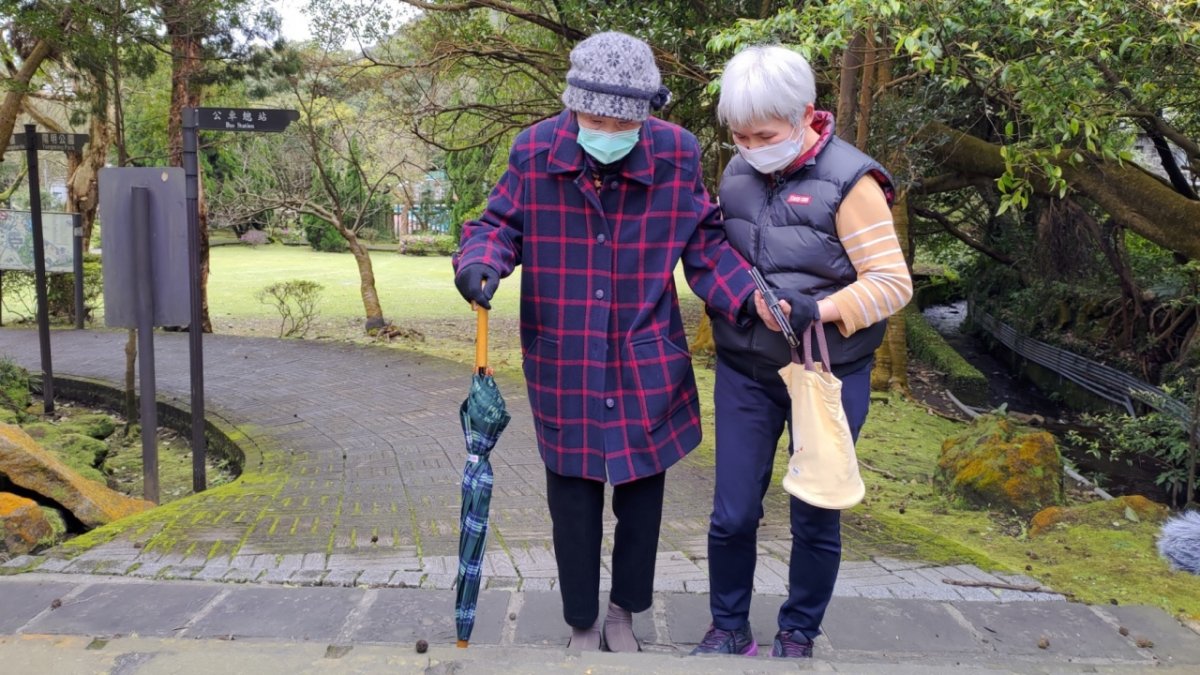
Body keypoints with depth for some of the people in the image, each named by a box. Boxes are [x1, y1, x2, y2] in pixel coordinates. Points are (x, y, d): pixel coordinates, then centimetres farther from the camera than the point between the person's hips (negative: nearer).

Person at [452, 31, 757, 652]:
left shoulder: (676, 155, -7)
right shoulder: (534, 152, -9)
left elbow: (706, 244, 1)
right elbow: (500, 224, 1)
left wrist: (751, 296, -15)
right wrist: (480, 262, -22)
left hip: (648, 368, 1)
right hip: (563, 368, 0)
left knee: (642, 494, 14)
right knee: (573, 502, 11)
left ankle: (623, 611, 41)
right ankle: (581, 625, 35)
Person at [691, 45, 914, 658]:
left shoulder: (848, 180, -14)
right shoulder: (737, 172, 2)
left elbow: (893, 282, -16)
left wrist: (819, 310, -31)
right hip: (744, 374, 4)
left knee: (815, 517, 10)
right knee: (733, 514, 7)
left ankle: (798, 635, 32)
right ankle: (729, 628, 29)